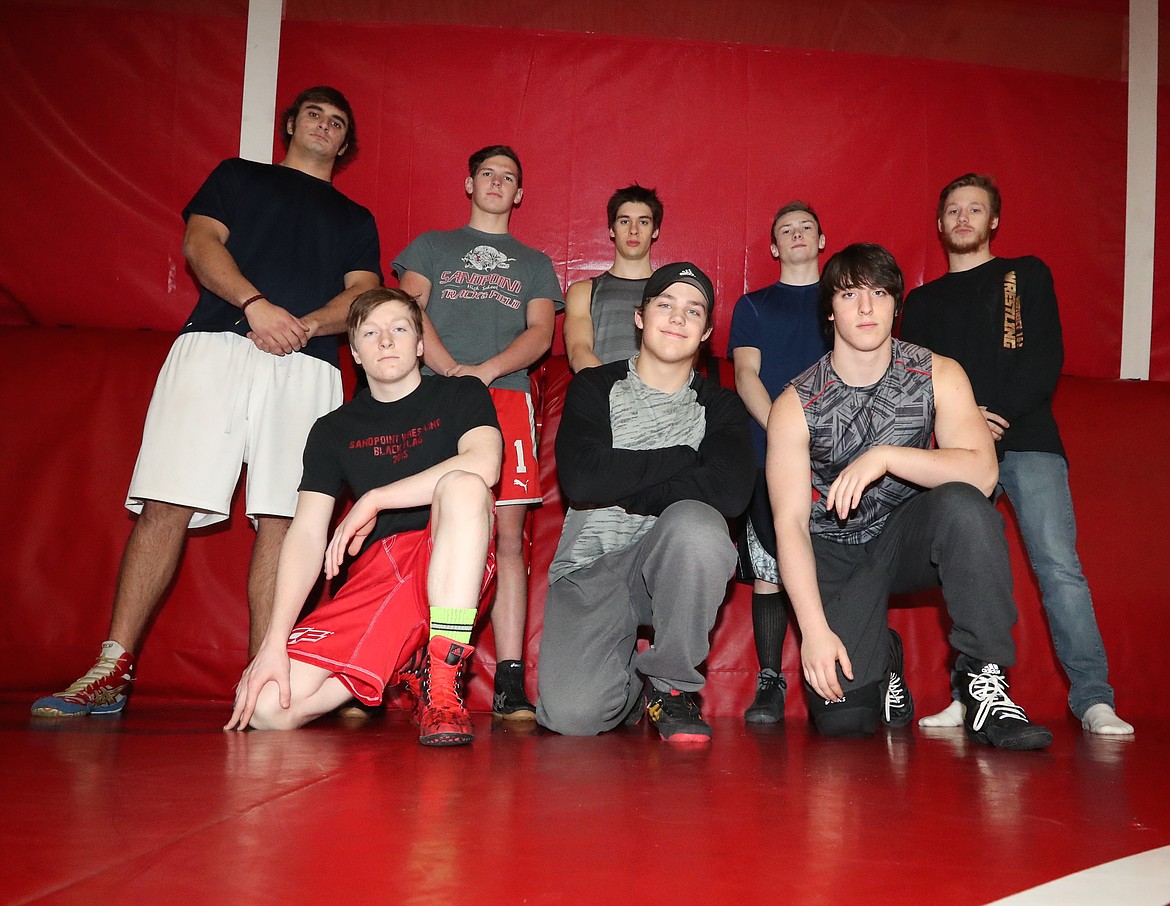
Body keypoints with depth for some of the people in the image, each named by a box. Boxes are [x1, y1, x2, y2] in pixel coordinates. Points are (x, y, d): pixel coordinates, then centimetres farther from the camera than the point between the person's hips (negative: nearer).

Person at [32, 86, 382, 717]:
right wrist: (255, 303, -11)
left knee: (282, 517, -10)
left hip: (306, 366, 2)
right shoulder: (237, 176, 25)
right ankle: (112, 670, -9)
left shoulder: (355, 220, 28)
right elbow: (200, 244, 8)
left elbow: (364, 294, 12)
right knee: (166, 504, -11)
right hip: (215, 345, -1)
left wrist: (305, 326, -9)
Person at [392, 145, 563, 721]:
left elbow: (540, 333, 10)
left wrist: (485, 371, -9)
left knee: (507, 534, -9)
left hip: (507, 398, 1)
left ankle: (510, 682, -11)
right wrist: (453, 371, -11)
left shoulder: (534, 263, 25)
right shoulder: (431, 247, 23)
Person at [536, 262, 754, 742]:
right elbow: (581, 480, -14)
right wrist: (685, 458, -9)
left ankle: (671, 684, -12)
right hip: (589, 568, 0)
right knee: (573, 714, -22)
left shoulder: (719, 406, 8)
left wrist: (620, 489, -12)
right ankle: (627, 673, 16)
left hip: (672, 568, 0)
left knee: (695, 521, -35)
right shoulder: (594, 388, 6)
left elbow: (731, 493, -14)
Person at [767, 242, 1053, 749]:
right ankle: (880, 657, 19)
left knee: (963, 505, -34)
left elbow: (982, 472, -22)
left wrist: (885, 456, -34)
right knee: (841, 716, -18)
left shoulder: (938, 376, -8)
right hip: (835, 553, -1)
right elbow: (790, 524, -17)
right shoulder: (797, 404, -12)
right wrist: (814, 630, -27)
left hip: (908, 536, 1)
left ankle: (986, 684, -22)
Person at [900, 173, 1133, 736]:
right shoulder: (922, 301, 22)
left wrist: (997, 414, -10)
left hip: (1028, 442, -2)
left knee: (1058, 564, -13)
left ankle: (1093, 699, -11)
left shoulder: (1027, 275, 16)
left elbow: (1046, 358, 3)